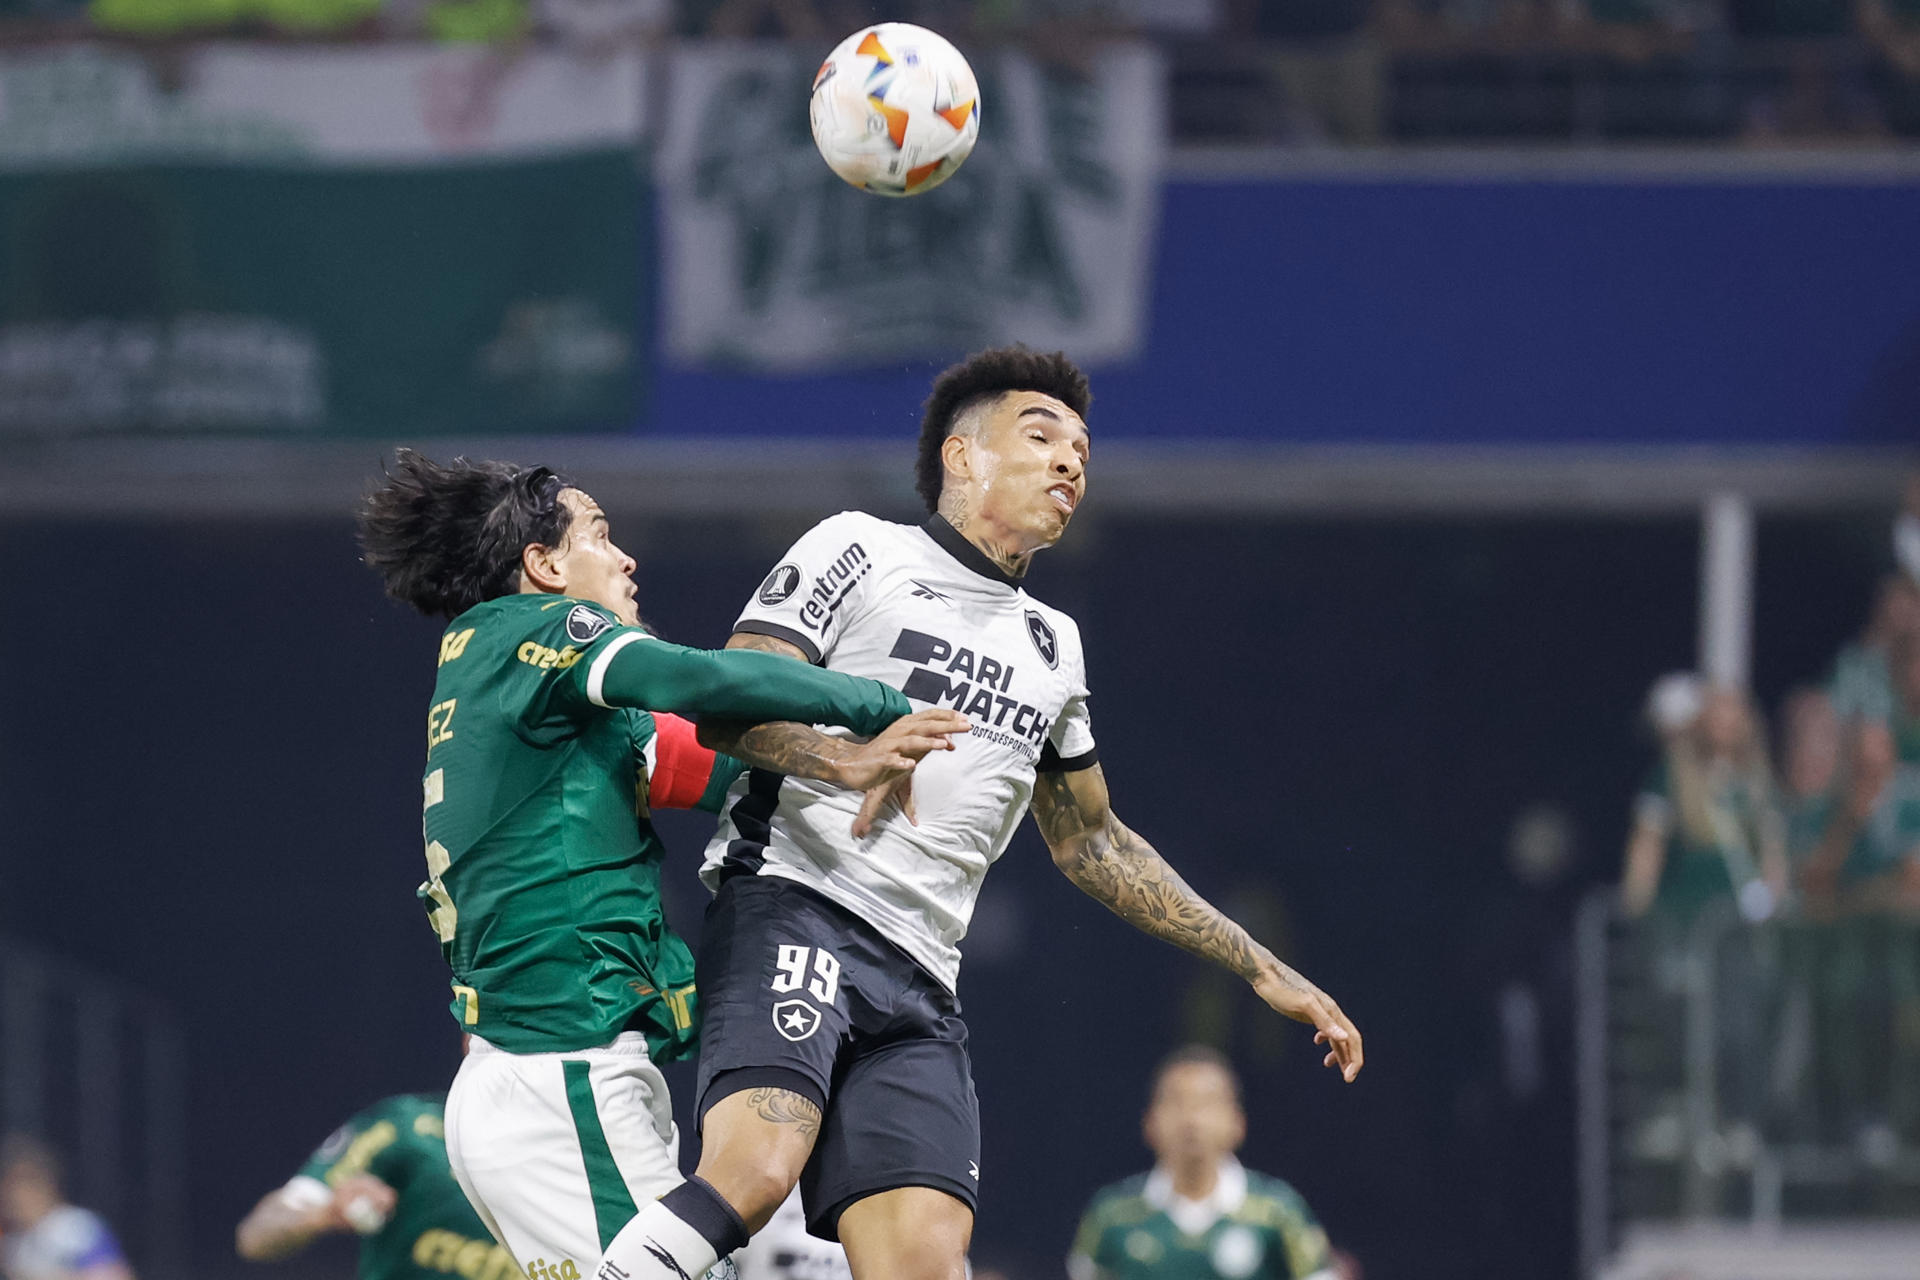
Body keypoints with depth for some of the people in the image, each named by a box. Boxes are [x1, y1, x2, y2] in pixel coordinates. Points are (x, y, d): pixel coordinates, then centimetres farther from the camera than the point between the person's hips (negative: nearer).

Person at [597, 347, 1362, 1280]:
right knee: (756, 1168, -33)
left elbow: (1087, 841, 37)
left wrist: (1260, 969, 34)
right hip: (792, 912, -6)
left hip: (918, 992, 6)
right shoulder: (859, 552, 8)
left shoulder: (1051, 647, 28)